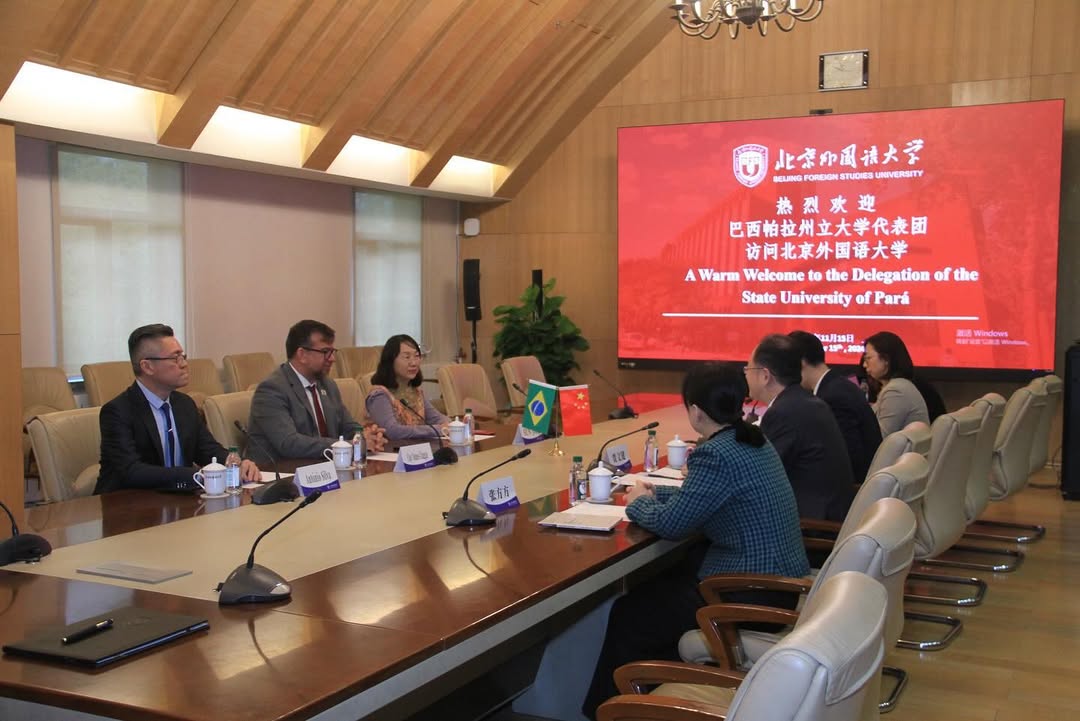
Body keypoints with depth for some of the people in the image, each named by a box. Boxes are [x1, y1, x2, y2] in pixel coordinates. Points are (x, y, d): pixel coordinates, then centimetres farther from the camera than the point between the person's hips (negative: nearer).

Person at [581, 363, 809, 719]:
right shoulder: (754, 440, 6)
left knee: (627, 615, 2)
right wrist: (656, 493, 20)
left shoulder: (716, 454, -23)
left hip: (754, 593, -10)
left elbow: (671, 523, -17)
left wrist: (638, 504, 2)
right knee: (659, 583, 24)